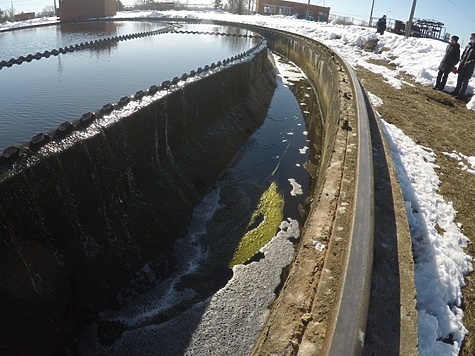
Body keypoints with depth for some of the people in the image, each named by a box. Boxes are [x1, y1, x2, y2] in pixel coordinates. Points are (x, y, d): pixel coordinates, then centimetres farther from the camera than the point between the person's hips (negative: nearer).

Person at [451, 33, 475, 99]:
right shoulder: (468, 45, 9)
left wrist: (469, 63, -20)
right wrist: (461, 60, 5)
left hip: (468, 68, -7)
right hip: (462, 66, 7)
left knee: (465, 82, 1)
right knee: (459, 80, 16)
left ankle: (461, 94, 5)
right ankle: (456, 91, 29)